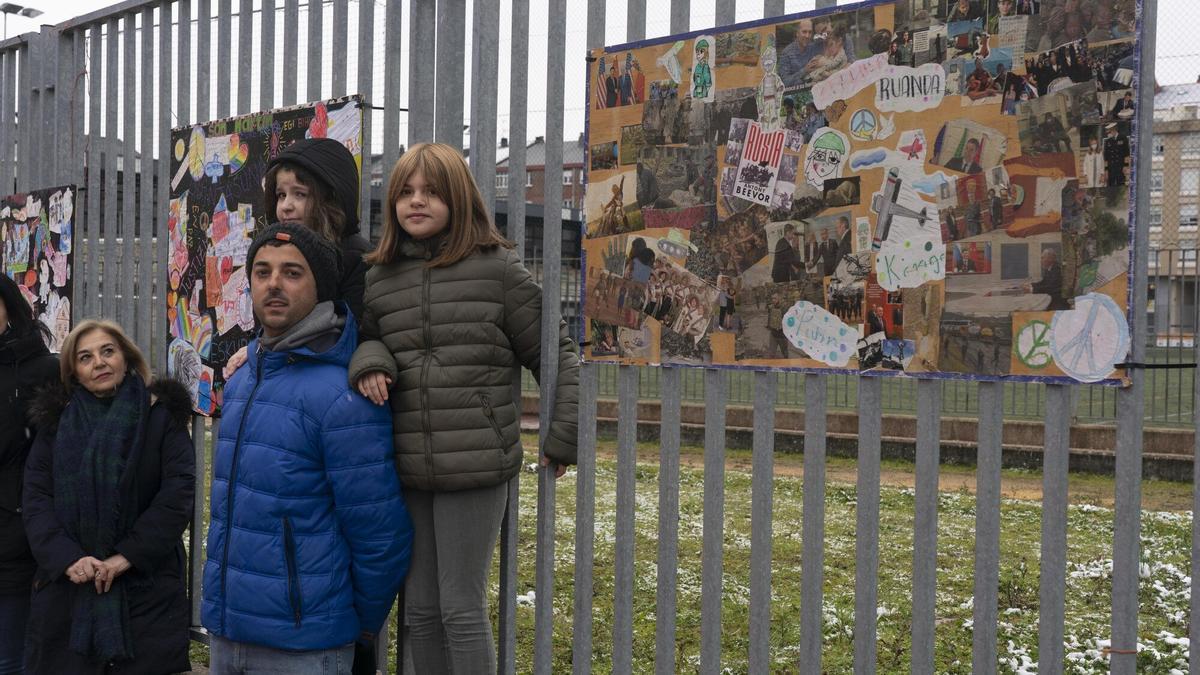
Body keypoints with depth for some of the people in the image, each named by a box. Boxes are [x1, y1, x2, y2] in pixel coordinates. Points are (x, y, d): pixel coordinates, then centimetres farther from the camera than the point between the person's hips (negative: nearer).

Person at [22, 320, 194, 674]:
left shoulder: (162, 414, 1)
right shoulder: (56, 419, 10)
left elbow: (178, 493, -8)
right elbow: (36, 497, 2)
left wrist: (128, 556, -15)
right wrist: (65, 557, -13)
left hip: (146, 587, -2)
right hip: (66, 586, 3)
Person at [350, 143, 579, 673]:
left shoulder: (497, 267, -3)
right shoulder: (378, 278, 7)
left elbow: (555, 354, 2)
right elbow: (366, 338, 21)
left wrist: (561, 438, -2)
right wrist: (369, 361, -3)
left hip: (478, 468, -4)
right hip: (408, 471, 4)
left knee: (462, 609, 1)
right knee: (420, 609, 13)